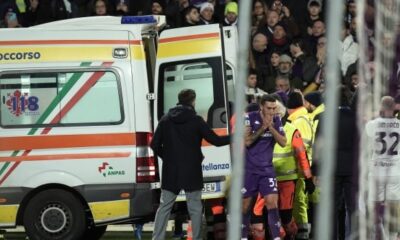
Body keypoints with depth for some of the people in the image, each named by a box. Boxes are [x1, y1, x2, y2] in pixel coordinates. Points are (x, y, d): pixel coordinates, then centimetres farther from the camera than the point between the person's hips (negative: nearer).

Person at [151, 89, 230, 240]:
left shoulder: (166, 120, 3)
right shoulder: (196, 121, -8)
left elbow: (155, 145, 2)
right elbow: (216, 140, -6)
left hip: (171, 172, 3)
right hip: (191, 172, -3)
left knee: (164, 207, 8)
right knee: (195, 208, 4)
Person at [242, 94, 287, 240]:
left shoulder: (276, 120, 1)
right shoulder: (250, 118, -8)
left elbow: (283, 142, -6)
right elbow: (247, 141, -15)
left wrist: (271, 127, -18)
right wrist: (263, 127, -21)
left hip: (267, 169, 2)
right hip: (249, 169, -2)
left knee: (272, 202, -12)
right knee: (245, 205, 7)